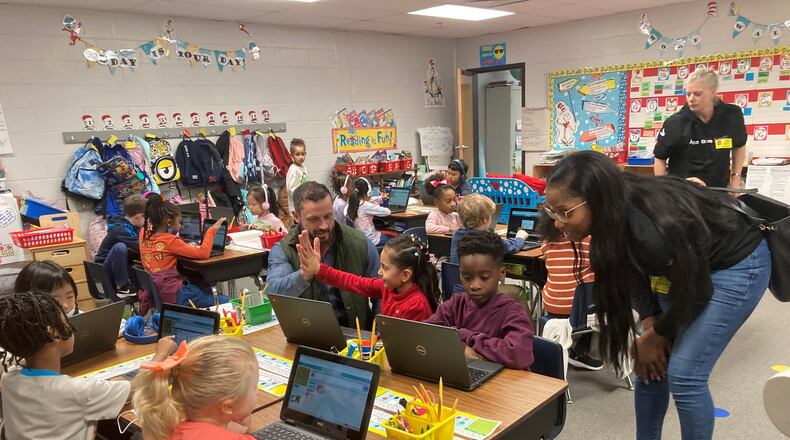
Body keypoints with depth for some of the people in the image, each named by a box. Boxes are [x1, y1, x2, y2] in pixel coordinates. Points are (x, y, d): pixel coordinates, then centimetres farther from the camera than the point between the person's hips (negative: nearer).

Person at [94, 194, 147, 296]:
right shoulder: (121, 230, -23)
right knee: (120, 247, -33)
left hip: (123, 268, 8)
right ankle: (122, 287, -22)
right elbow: (141, 248, -32)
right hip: (105, 271, -8)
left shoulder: (133, 227, 4)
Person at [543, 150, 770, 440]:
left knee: (683, 374, -11)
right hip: (683, 264, 7)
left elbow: (695, 293, -21)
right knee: (650, 365, 5)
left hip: (736, 262, -6)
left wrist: (653, 338, -8)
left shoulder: (653, 229, -39)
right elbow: (633, 270, -1)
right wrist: (650, 325, -9)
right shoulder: (614, 213, -19)